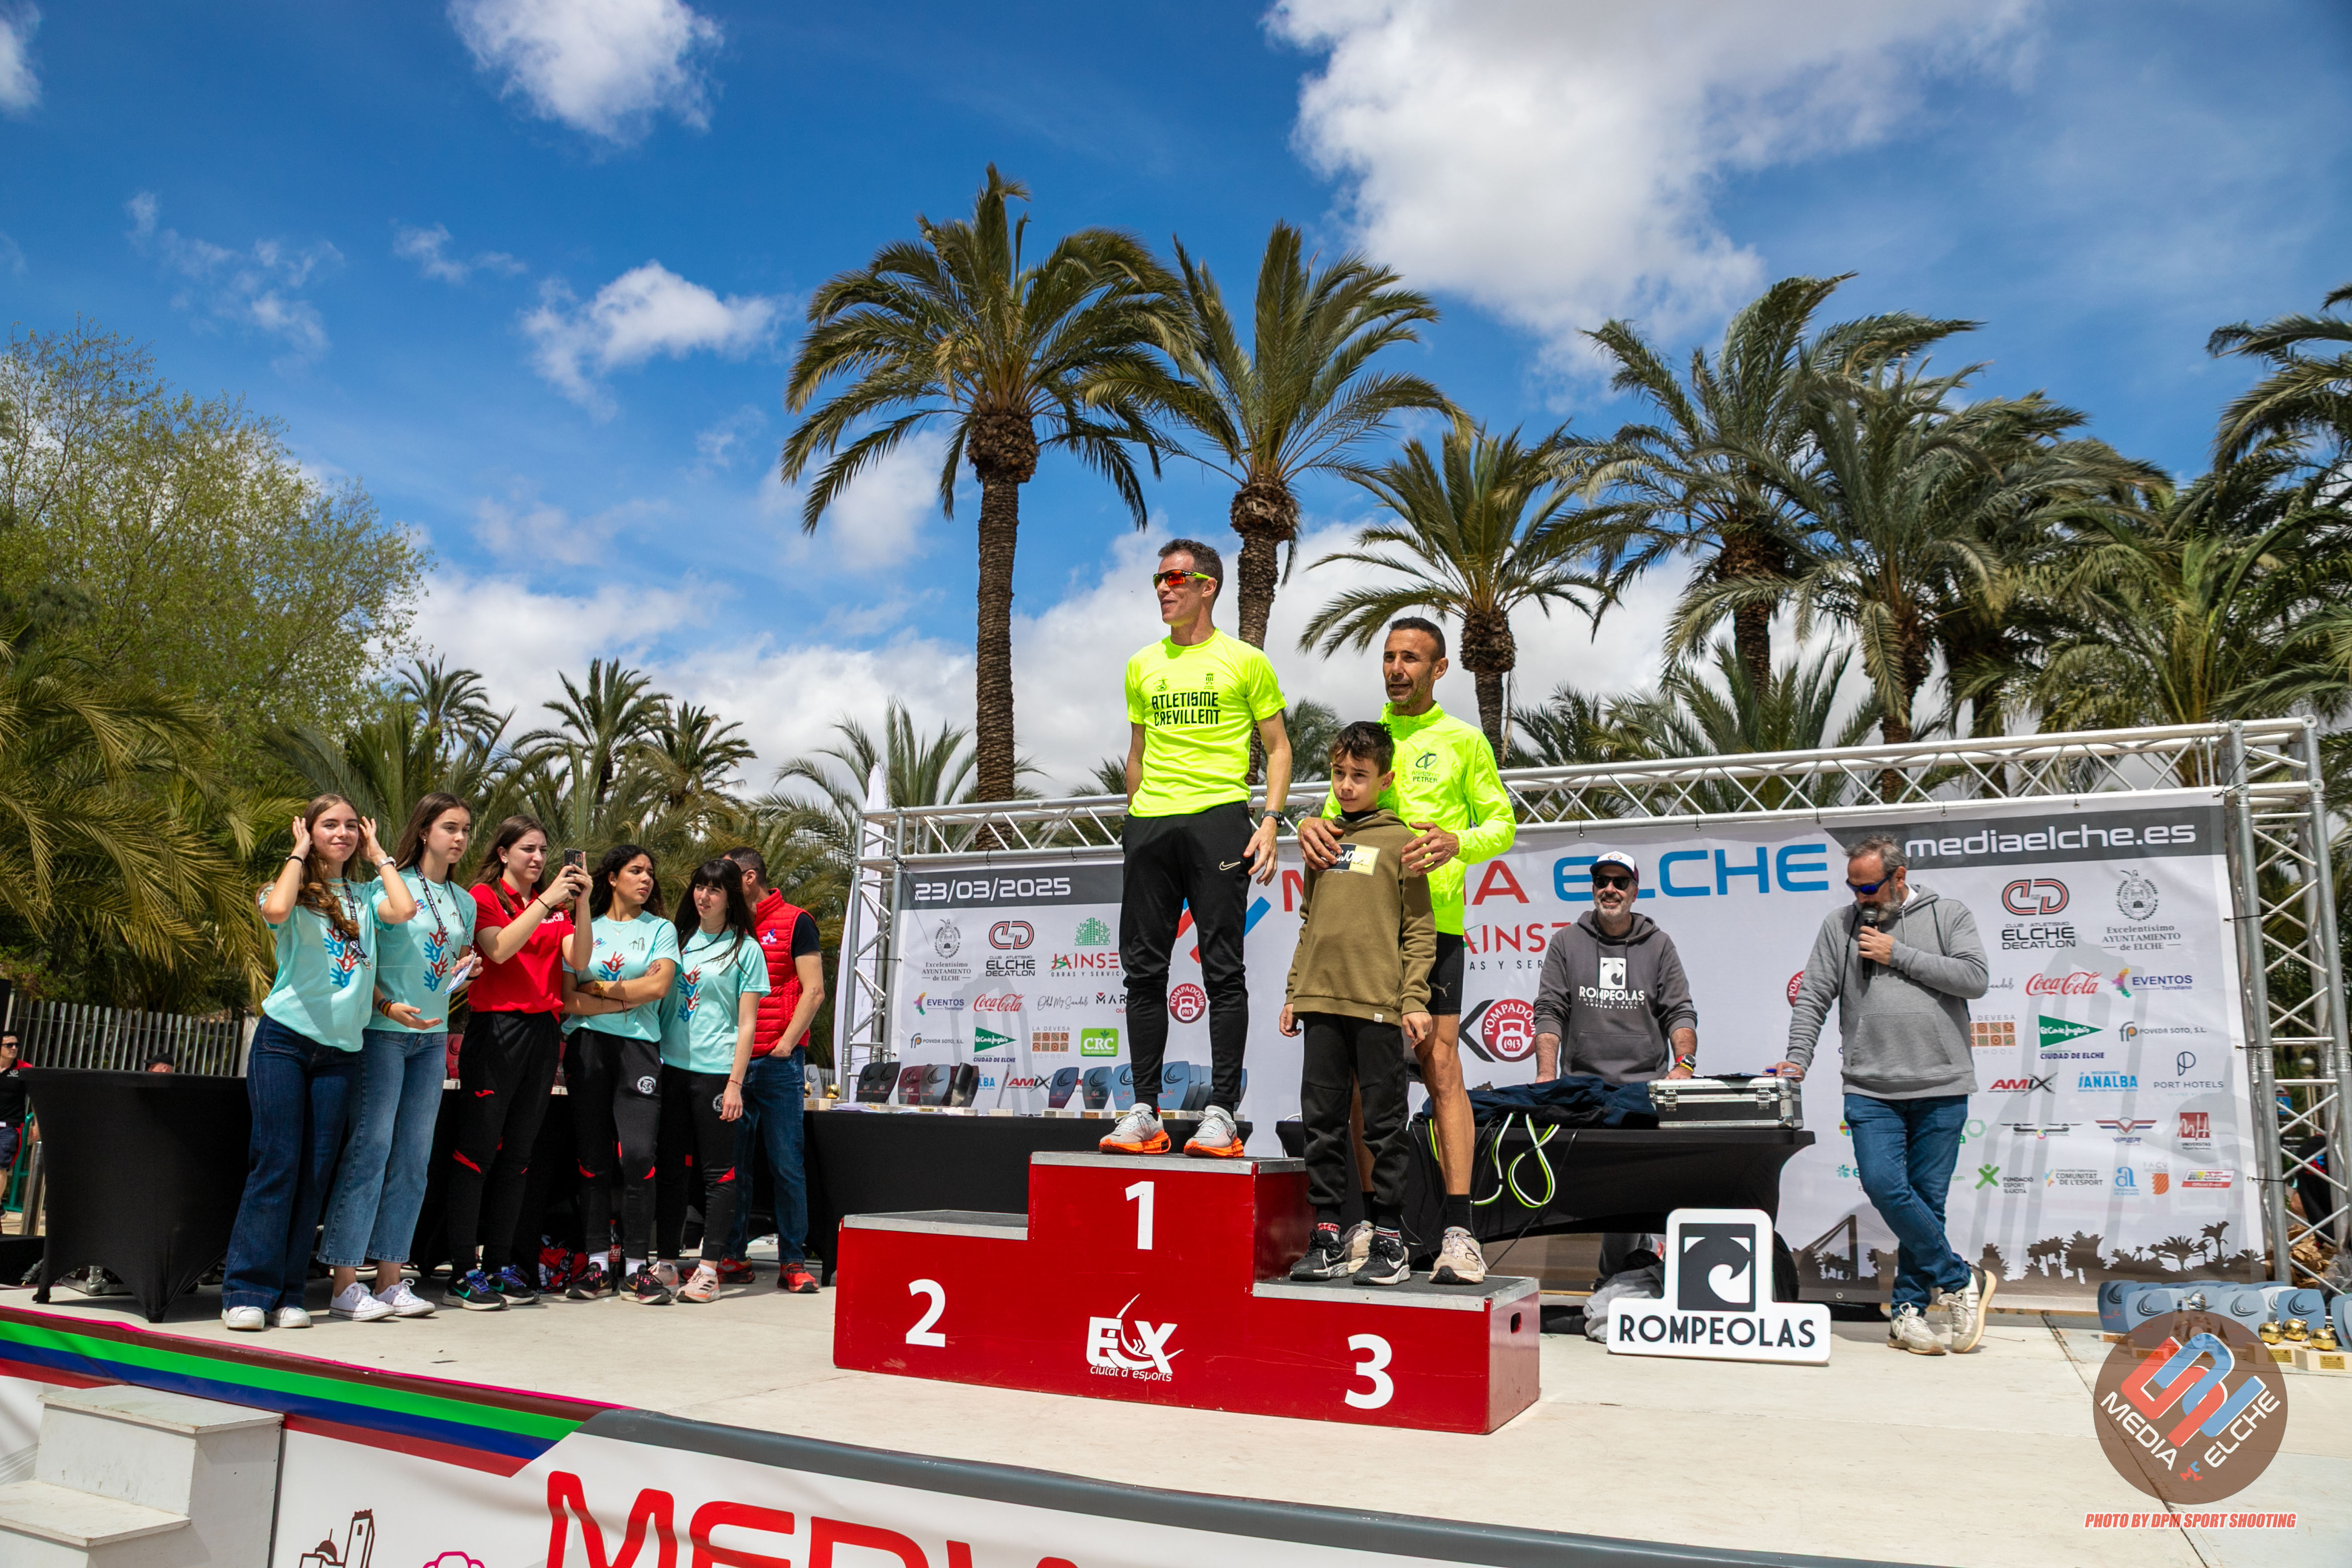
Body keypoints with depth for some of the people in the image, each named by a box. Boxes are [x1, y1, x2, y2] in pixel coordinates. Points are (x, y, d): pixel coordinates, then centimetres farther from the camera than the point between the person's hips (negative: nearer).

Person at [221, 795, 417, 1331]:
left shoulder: (363, 898, 14)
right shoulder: (295, 890, 5)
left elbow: (404, 910, -7)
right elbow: (275, 910, -20)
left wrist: (377, 852, 4)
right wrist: (300, 853, -6)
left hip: (341, 1050, 4)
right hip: (285, 1039, -3)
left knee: (316, 1170, 2)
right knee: (277, 1163, -7)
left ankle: (288, 1294, 7)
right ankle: (247, 1292, -1)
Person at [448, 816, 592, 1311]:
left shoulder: (556, 903, 15)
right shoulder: (484, 896, 2)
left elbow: (579, 961, 2)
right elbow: (499, 949, -15)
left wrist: (581, 903, -9)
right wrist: (547, 900, -19)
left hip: (543, 1029, 5)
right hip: (496, 1026, -5)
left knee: (518, 1153, 8)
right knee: (477, 1148, -5)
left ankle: (500, 1264, 14)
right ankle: (463, 1271, 0)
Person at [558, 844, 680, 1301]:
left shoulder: (661, 929, 13)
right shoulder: (585, 928, 12)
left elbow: (658, 985, -3)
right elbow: (567, 1000, 2)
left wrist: (597, 988, 0)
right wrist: (627, 1000, -5)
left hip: (639, 1047, -1)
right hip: (588, 1045, 1)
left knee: (639, 1153, -11)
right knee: (593, 1156, 0)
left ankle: (636, 1264, -2)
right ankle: (597, 1262, 8)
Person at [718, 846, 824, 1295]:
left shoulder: (795, 922, 2)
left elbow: (813, 991, -4)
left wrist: (786, 1044, -11)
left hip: (778, 1063, -4)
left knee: (786, 1164, -2)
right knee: (732, 1163, 6)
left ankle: (793, 1261, 3)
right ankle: (732, 1258, 13)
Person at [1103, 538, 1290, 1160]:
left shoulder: (1245, 661, 5)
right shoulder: (1143, 666, 17)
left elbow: (1278, 746, 5)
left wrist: (1270, 821, -7)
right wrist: (1137, 818, 16)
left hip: (1218, 817, -4)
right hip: (1151, 824, 5)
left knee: (1223, 969, -5)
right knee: (1144, 968, 3)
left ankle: (1223, 1113, -1)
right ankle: (1144, 1112, 9)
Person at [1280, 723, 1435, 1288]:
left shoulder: (1399, 840, 1)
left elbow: (1419, 929, -2)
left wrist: (1414, 999, -9)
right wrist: (1294, 991, 15)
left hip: (1378, 1005, -5)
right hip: (1322, 1005, 5)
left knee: (1384, 1124, 1)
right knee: (1322, 1121, 7)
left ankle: (1390, 1241, 8)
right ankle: (1327, 1237, 15)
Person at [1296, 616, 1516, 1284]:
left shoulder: (1464, 741, 8)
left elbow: (1502, 824, 5)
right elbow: (1338, 808, 16)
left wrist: (1457, 842, -16)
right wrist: (1312, 826, -9)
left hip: (1432, 920, -3)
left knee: (1440, 1064, -10)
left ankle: (1459, 1230, -9)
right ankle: (1371, 1221, 12)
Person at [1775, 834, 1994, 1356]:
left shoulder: (1950, 915, 8)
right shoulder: (1840, 926, 11)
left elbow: (1974, 978, -6)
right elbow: (1813, 998, 8)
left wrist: (1898, 955, -8)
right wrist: (1797, 1059, -5)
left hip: (1941, 1088, -1)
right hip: (1871, 1090, 1)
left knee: (1926, 1200, 2)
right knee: (1883, 1185, -14)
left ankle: (1908, 1312, 14)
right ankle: (1959, 1280, 5)